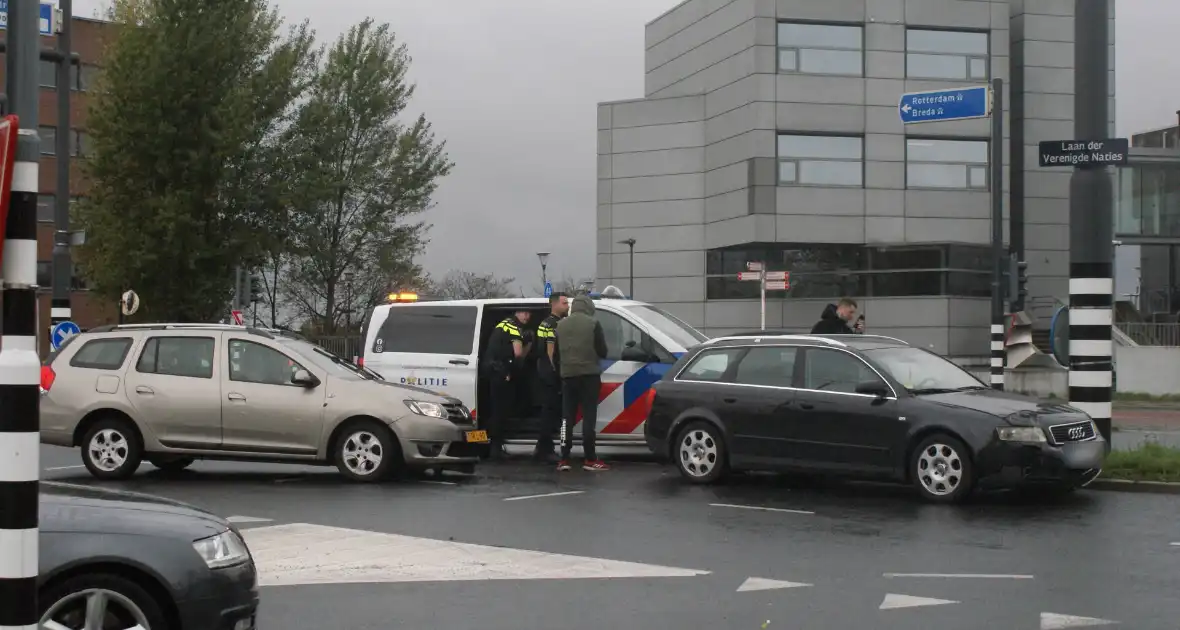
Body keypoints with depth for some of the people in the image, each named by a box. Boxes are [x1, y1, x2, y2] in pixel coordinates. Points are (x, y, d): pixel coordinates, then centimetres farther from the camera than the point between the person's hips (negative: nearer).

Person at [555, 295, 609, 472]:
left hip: (568, 375, 4)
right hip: (588, 374, -4)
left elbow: (556, 352, 12)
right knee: (589, 417, -2)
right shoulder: (593, 323, -6)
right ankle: (590, 459, -3)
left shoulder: (561, 325, 8)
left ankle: (564, 459, 5)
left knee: (567, 417, 7)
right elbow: (602, 351, -3)